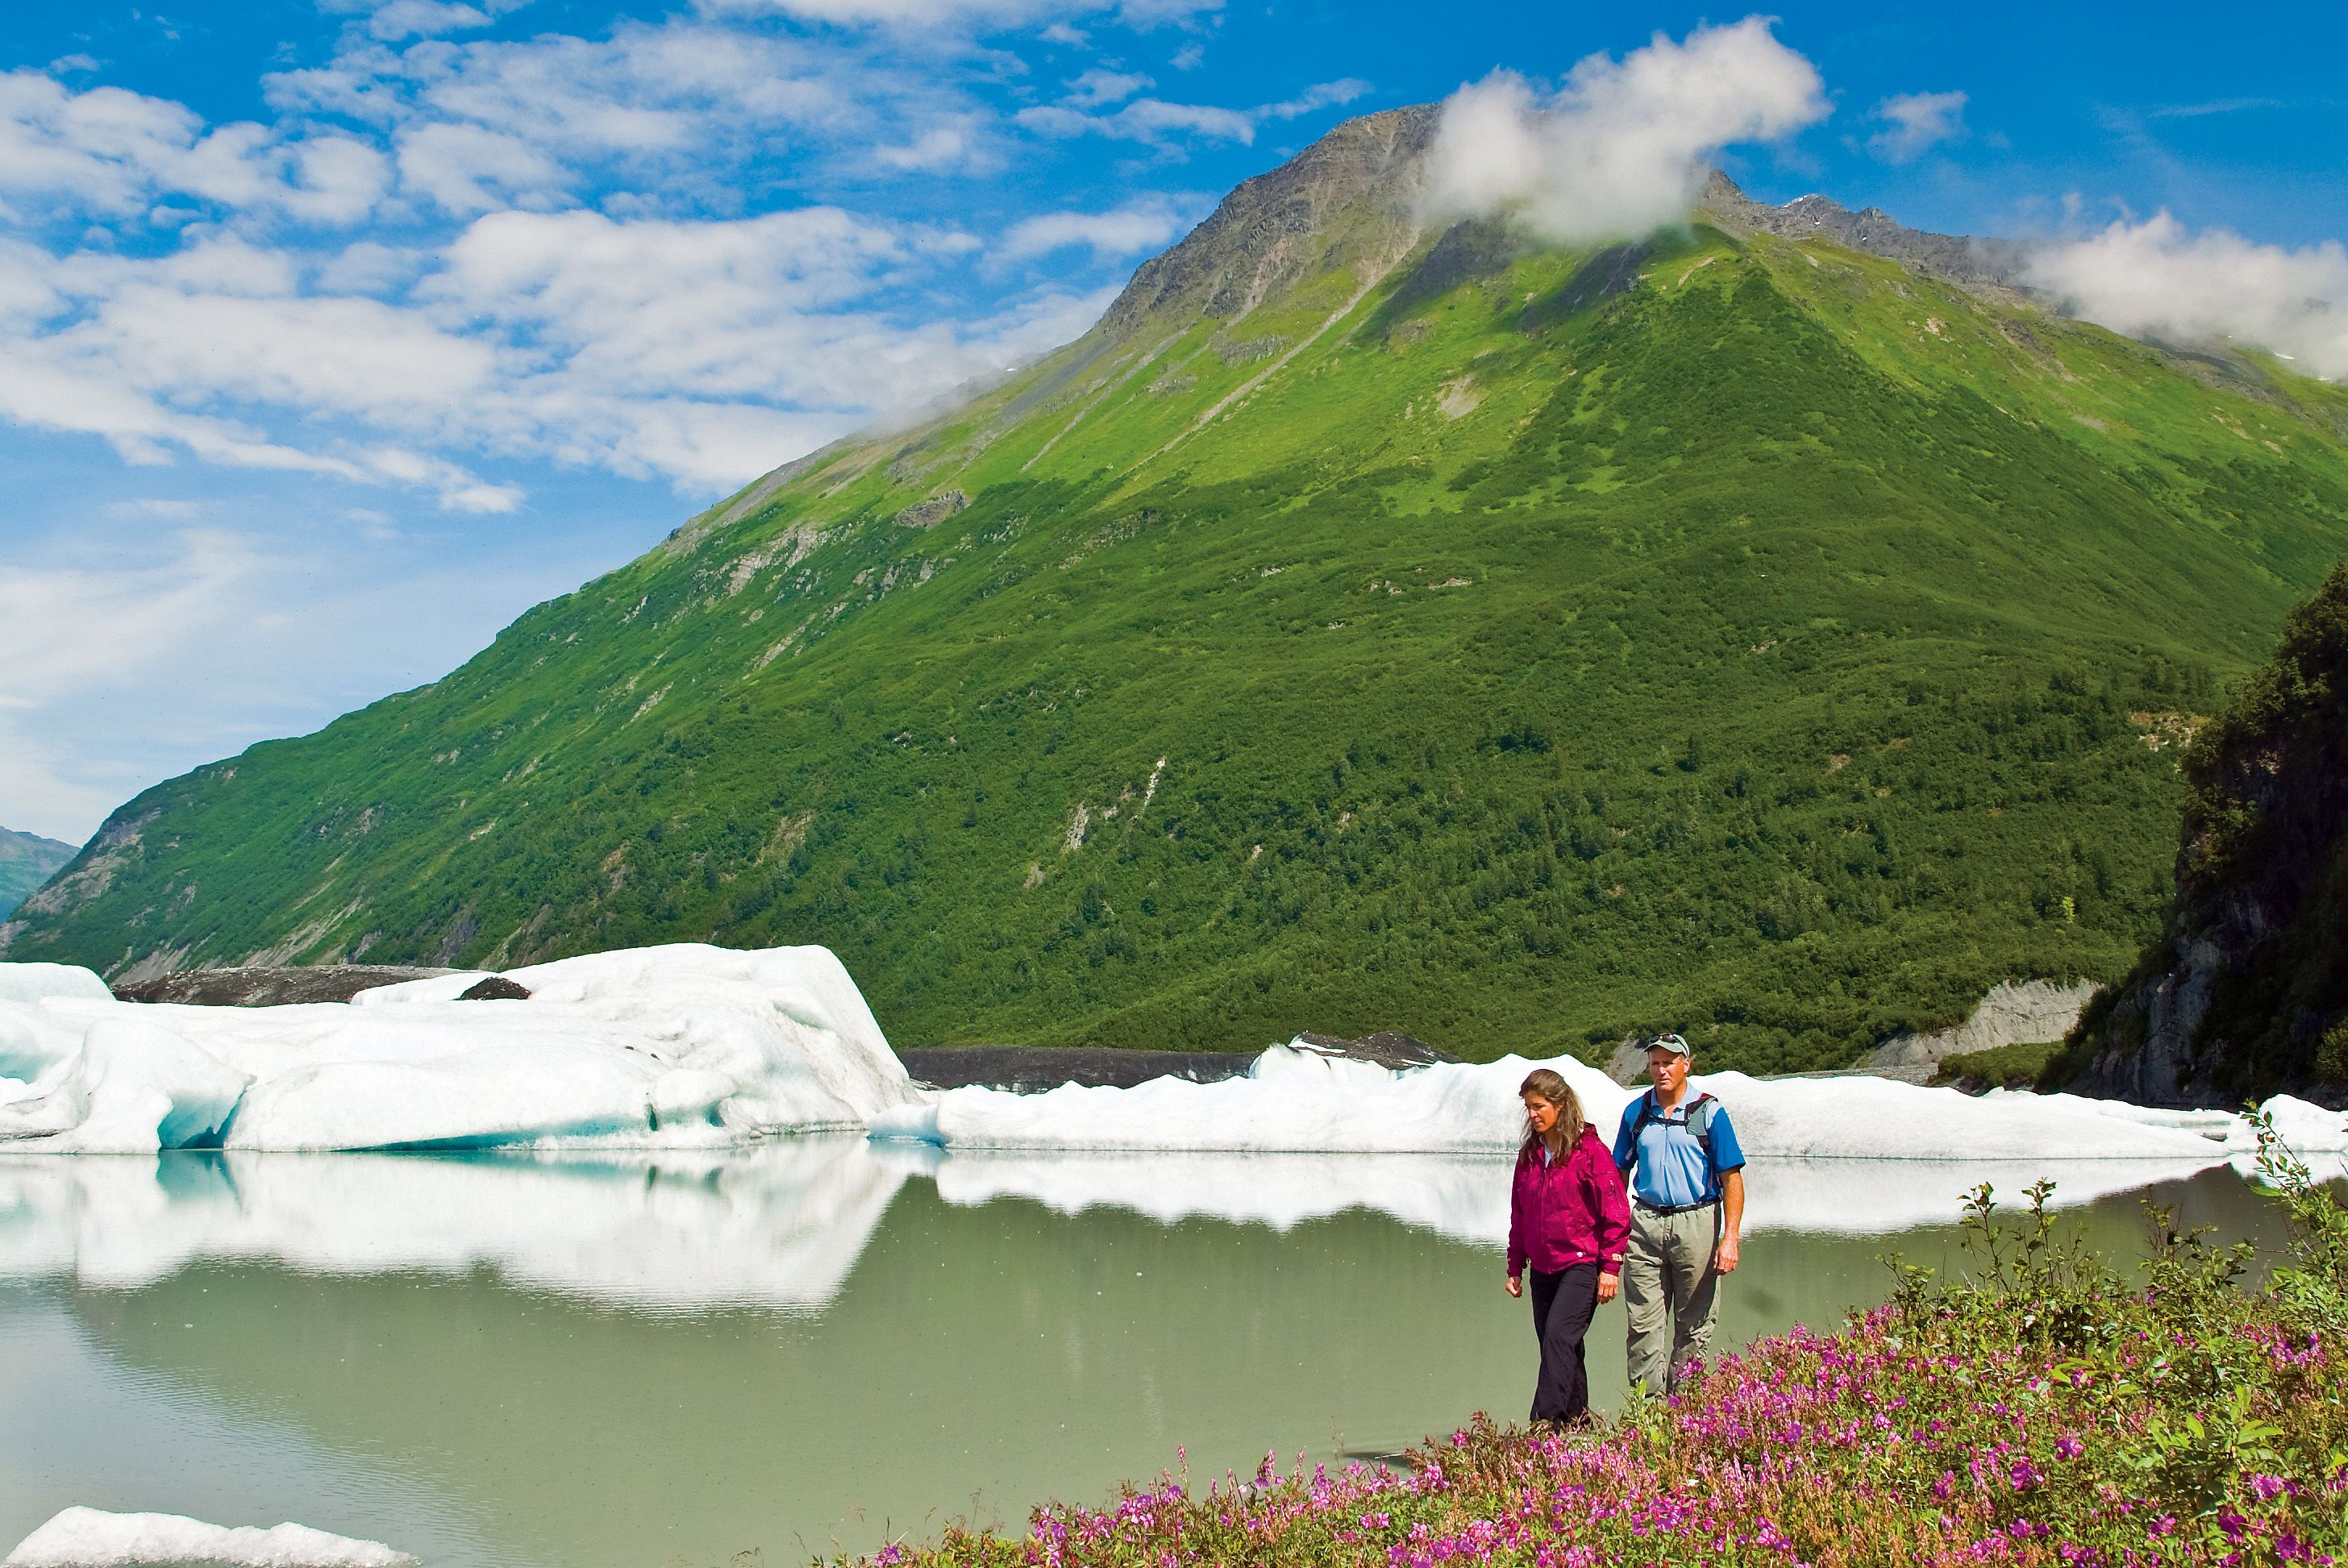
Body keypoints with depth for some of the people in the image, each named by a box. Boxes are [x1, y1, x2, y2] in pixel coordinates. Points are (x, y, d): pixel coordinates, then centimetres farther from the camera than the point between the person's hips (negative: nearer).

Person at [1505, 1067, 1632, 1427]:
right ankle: (1576, 1424, 17)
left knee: (1558, 1338, -18)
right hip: (1543, 1269, 7)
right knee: (1559, 1347, 8)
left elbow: (1616, 1212, -8)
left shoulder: (1589, 1150, -8)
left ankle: (1543, 1424, -22)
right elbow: (1519, 1216, 18)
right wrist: (1515, 1268, 16)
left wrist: (1610, 1267, -10)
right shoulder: (1529, 1155, 11)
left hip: (1582, 1265, -6)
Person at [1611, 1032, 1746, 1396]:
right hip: (1645, 1224, 2)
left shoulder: (1710, 1112, -2)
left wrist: (1730, 1238, -13)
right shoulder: (1636, 1113, 8)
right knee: (1643, 1325, -1)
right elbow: (1619, 1173, 15)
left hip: (1696, 1223, -2)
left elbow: (1732, 1178, -4)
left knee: (1694, 1327, 4)